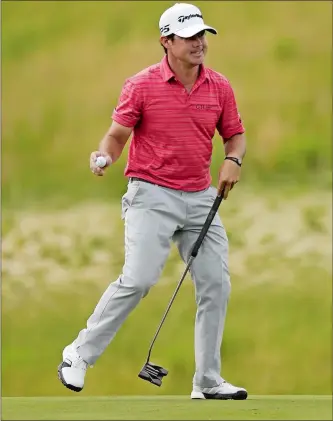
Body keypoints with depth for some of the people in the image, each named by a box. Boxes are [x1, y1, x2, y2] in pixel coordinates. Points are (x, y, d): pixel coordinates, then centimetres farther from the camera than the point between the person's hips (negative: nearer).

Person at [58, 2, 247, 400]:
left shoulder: (220, 87, 5)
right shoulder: (142, 85, -6)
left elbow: (235, 134, 16)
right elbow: (118, 134, -4)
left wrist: (233, 160, -5)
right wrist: (105, 155, -25)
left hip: (201, 197, 5)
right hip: (152, 195, -5)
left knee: (215, 285, 0)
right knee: (137, 279, -16)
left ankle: (208, 381, 9)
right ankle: (79, 355, -1)